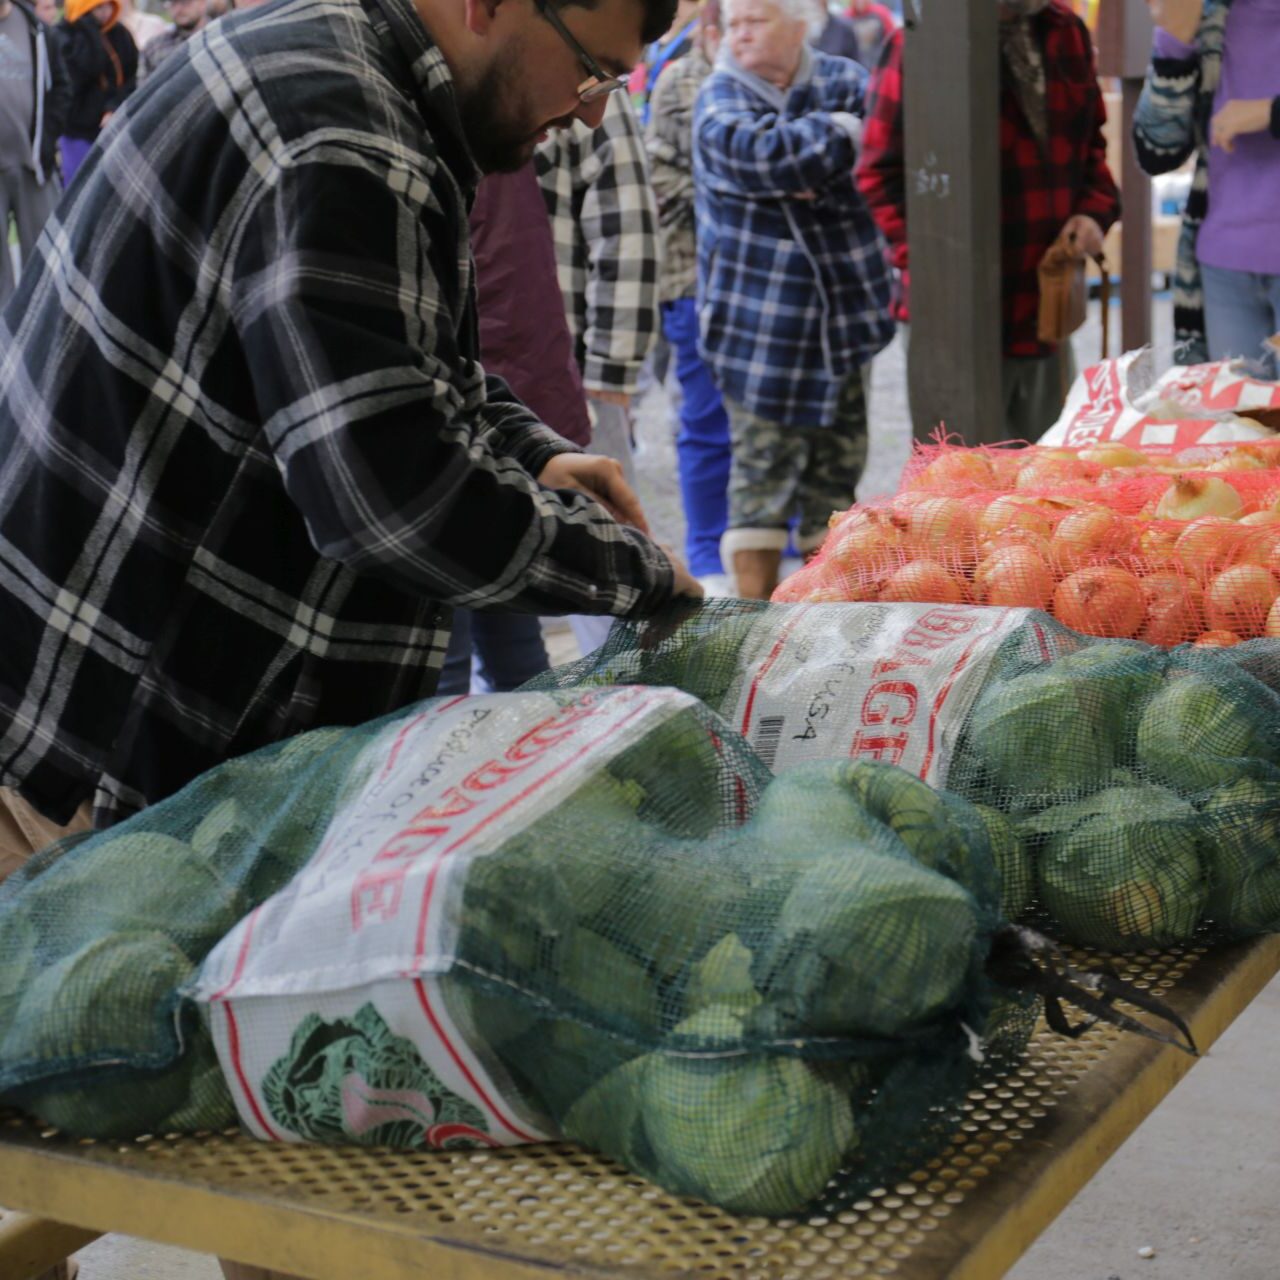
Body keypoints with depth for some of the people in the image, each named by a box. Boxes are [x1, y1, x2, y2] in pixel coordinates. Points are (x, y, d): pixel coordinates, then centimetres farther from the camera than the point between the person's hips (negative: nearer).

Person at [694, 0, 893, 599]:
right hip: (761, 326, -4)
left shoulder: (842, 79, 7)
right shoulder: (720, 101, -3)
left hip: (843, 314, 4)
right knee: (763, 467, -4)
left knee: (838, 464, 9)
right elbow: (759, 155, -23)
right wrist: (842, 132, -12)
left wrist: (811, 164, -19)